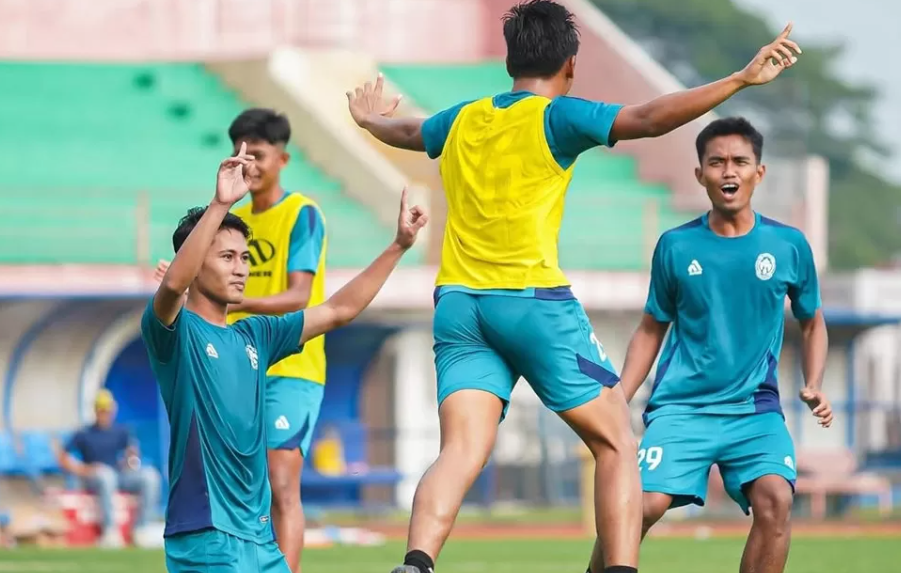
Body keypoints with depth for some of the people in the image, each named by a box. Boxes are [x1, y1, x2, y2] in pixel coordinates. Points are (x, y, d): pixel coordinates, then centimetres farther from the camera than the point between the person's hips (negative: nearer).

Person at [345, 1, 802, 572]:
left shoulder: (463, 119, 16)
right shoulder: (555, 117, -2)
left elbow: (406, 131, 38)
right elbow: (648, 119, -15)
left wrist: (373, 119, 61)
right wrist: (741, 80, -16)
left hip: (457, 304, 5)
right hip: (534, 299, -5)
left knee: (462, 453, -5)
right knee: (617, 444, 5)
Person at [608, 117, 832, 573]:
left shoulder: (788, 245, 3)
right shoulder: (676, 246, 3)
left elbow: (812, 324, 17)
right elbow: (651, 330, 14)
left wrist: (814, 387, 1)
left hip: (756, 409, 0)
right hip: (681, 406, 0)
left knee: (774, 499, -25)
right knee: (644, 504, -21)